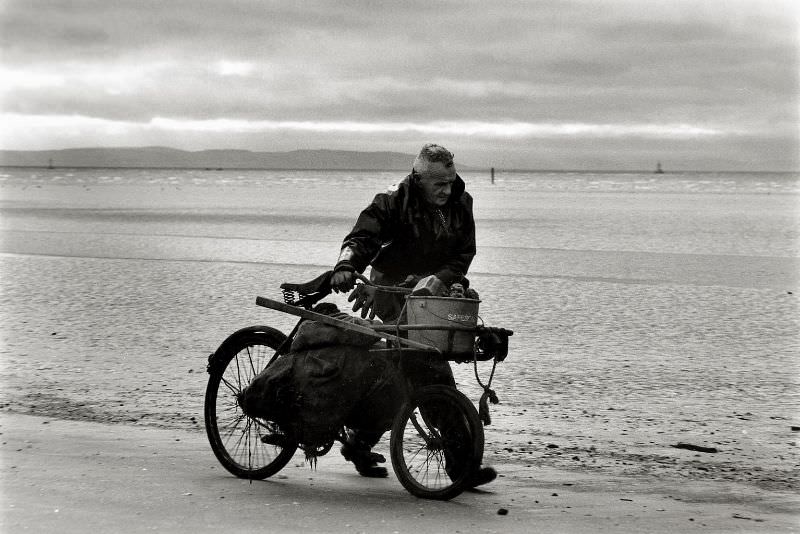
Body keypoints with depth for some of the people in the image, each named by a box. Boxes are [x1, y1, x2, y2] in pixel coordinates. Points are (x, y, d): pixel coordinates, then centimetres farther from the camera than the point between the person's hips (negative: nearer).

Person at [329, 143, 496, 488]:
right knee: (435, 377, -16)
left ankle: (359, 443, 31)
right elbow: (362, 236, -19)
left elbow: (463, 256, 0)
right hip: (395, 294, -6)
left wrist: (436, 280, -17)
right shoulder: (393, 203, -11)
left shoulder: (460, 204, 3)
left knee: (404, 376, 13)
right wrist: (346, 265, -40)